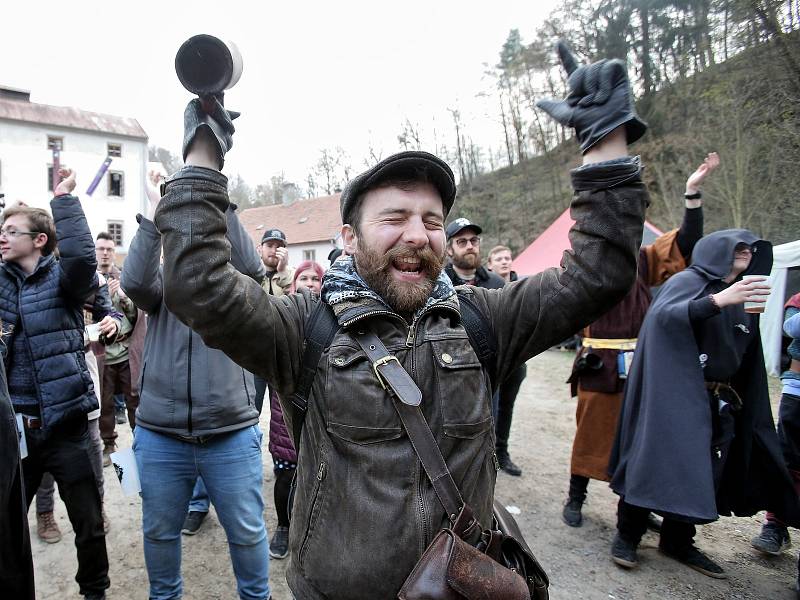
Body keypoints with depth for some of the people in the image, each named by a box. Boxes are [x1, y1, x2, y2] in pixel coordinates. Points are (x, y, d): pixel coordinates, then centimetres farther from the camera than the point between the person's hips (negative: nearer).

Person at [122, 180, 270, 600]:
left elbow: (251, 267, -17)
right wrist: (154, 216, -18)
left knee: (246, 530, 11)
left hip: (232, 434, -1)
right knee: (160, 531, 19)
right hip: (159, 435, 2)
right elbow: (134, 281, -14)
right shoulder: (163, 284, 7)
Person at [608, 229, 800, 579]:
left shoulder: (744, 299, 17)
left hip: (719, 403, 7)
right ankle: (627, 534, 7)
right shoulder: (688, 281, -4)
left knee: (703, 471, 6)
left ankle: (678, 541, 21)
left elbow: (745, 359, 22)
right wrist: (717, 301, -35)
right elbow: (661, 315, -25)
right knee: (657, 460, -7)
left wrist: (735, 401, 19)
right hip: (676, 395, -7)